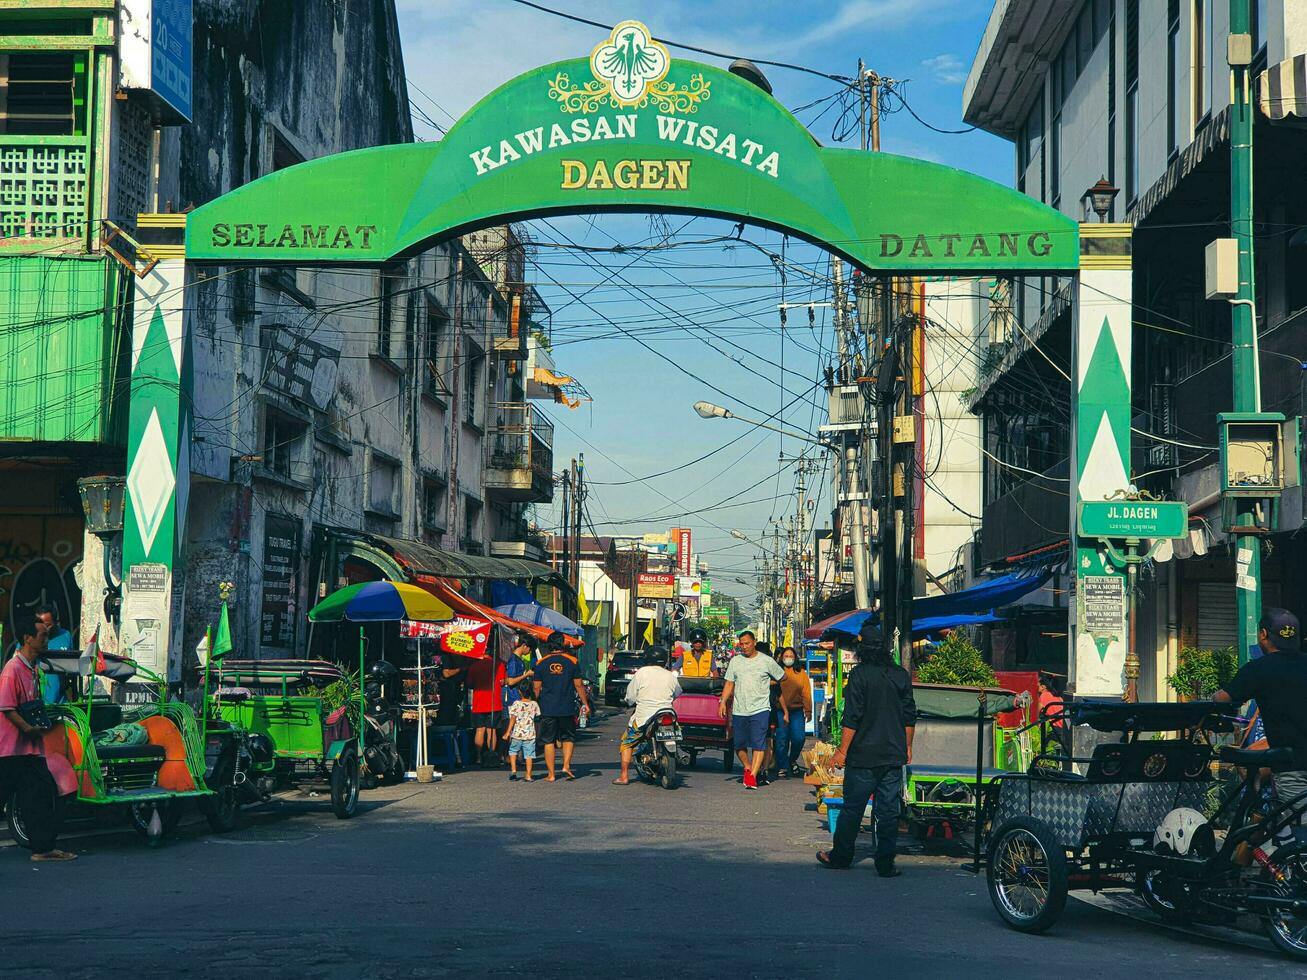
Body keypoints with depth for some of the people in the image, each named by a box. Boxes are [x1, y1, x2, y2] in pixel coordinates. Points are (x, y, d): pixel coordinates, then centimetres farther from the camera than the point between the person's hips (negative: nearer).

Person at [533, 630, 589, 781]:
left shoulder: (541, 663, 0)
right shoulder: (571, 661, -3)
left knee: (549, 741, 6)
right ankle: (566, 765, -2)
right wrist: (585, 703, 10)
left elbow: (536, 688, 1)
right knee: (568, 738, 15)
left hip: (547, 709, 0)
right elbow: (579, 685, 0)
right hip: (567, 709, 0)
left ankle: (551, 774, 5)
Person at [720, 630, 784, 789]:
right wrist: (723, 701, -1)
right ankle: (747, 768, 29)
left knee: (759, 743, -13)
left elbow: (781, 678, 14)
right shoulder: (735, 661, 10)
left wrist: (765, 683, 6)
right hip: (739, 710, 4)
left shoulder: (766, 661, 2)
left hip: (760, 709, -3)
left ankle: (752, 776, -15)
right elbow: (729, 683, 11)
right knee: (739, 744, 8)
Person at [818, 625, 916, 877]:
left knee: (852, 807, 7)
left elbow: (852, 718, -13)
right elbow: (910, 716, 10)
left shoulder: (859, 675, -11)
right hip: (894, 756, 4)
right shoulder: (901, 675, 4)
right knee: (888, 809, 6)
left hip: (864, 755, -4)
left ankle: (840, 856, 19)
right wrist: (907, 747, 20)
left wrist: (842, 751, -8)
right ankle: (886, 863, 5)